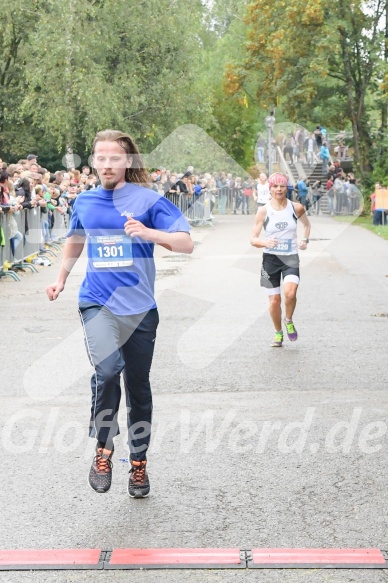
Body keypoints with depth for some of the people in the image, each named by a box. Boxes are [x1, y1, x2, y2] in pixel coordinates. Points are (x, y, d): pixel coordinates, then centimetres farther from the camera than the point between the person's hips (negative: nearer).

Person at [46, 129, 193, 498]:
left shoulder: (147, 199, -4)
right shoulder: (84, 202, 7)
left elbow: (187, 243, -10)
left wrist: (148, 232, -25)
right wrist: (60, 279, 26)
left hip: (139, 306, -1)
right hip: (98, 303, 1)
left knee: (138, 387, 8)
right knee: (107, 368, -25)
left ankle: (139, 464, 26)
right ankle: (103, 449, -5)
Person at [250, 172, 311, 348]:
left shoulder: (296, 208, 0)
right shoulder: (264, 211, -4)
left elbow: (307, 224, 22)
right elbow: (253, 239, -3)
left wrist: (305, 240, 5)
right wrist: (265, 243, -23)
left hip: (291, 257, 0)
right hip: (270, 258, 0)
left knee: (290, 292, -24)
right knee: (274, 300, 3)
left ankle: (289, 321, 5)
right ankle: (278, 332, 27)